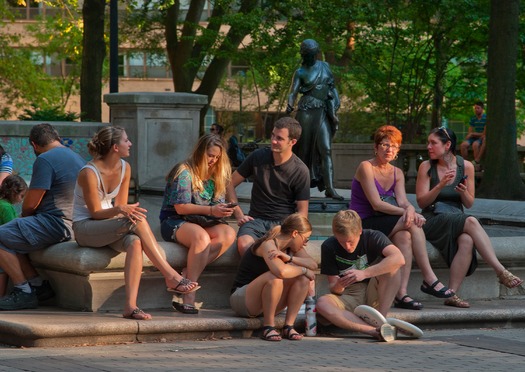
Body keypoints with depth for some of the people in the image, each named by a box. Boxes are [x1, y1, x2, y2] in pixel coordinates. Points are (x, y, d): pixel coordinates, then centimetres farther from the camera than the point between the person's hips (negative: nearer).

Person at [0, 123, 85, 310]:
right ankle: (38, 284, 12)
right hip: (72, 223, 10)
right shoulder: (77, 158, 19)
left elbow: (30, 204, -12)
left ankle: (24, 292, -7)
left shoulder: (45, 160, -12)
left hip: (56, 223, -10)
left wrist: (24, 218, 12)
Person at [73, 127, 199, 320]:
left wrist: (125, 211, -17)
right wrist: (119, 210, -34)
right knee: (137, 221, -30)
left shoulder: (124, 168, 3)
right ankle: (171, 276, -30)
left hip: (108, 226, 6)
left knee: (135, 242, -31)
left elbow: (121, 205, 6)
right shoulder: (89, 173, -18)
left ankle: (130, 305, -43)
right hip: (85, 228, -6)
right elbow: (95, 213, -16)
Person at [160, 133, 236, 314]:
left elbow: (217, 204, 15)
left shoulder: (215, 175, 14)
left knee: (229, 234, -26)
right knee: (201, 237, -40)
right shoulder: (184, 171, -9)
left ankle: (187, 273, -31)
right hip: (173, 222, -7)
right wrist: (210, 210, -19)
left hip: (201, 222, 7)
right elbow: (180, 208, -14)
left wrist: (223, 210, -9)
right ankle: (189, 297, -41)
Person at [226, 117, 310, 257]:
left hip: (284, 222, -2)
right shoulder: (257, 157, 6)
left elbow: (302, 212, 1)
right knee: (244, 243, -35)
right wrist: (238, 214, 3)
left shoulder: (300, 171, 0)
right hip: (256, 219, 2)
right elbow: (230, 183, 15)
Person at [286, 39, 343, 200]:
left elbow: (332, 89, 14)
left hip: (322, 112, 2)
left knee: (326, 149, -8)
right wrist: (290, 105, -27)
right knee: (304, 148, 0)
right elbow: (293, 92, -5)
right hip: (306, 111, -2)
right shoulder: (301, 72, 3)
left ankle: (329, 188, -15)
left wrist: (333, 112, 9)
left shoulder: (325, 66, 11)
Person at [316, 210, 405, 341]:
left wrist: (364, 273, -38)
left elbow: (399, 259, -30)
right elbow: (332, 286, -2)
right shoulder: (329, 247, -5)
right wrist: (338, 286, -28)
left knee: (391, 265, -25)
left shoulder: (373, 237, -10)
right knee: (322, 303, -32)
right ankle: (375, 331, -49)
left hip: (374, 296, -1)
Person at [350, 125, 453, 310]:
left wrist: (410, 209, -28)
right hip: (362, 224, -6)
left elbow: (402, 200, -4)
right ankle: (429, 279, -26)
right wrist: (405, 212, -26)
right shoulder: (366, 167, -9)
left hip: (383, 225, 6)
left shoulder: (397, 173, 13)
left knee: (404, 236, -30)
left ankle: (402, 294, -37)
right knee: (411, 223, -26)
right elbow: (376, 204, -18)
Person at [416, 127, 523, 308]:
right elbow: (421, 202, -4)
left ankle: (452, 294, -36)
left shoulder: (466, 166, 7)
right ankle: (501, 272, -34)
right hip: (433, 221, -3)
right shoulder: (426, 167, 2)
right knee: (471, 222, -31)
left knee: (467, 241, -34)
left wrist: (464, 192, -11)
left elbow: (469, 204, 11)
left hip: (457, 220, 3)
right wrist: (441, 185, -18)